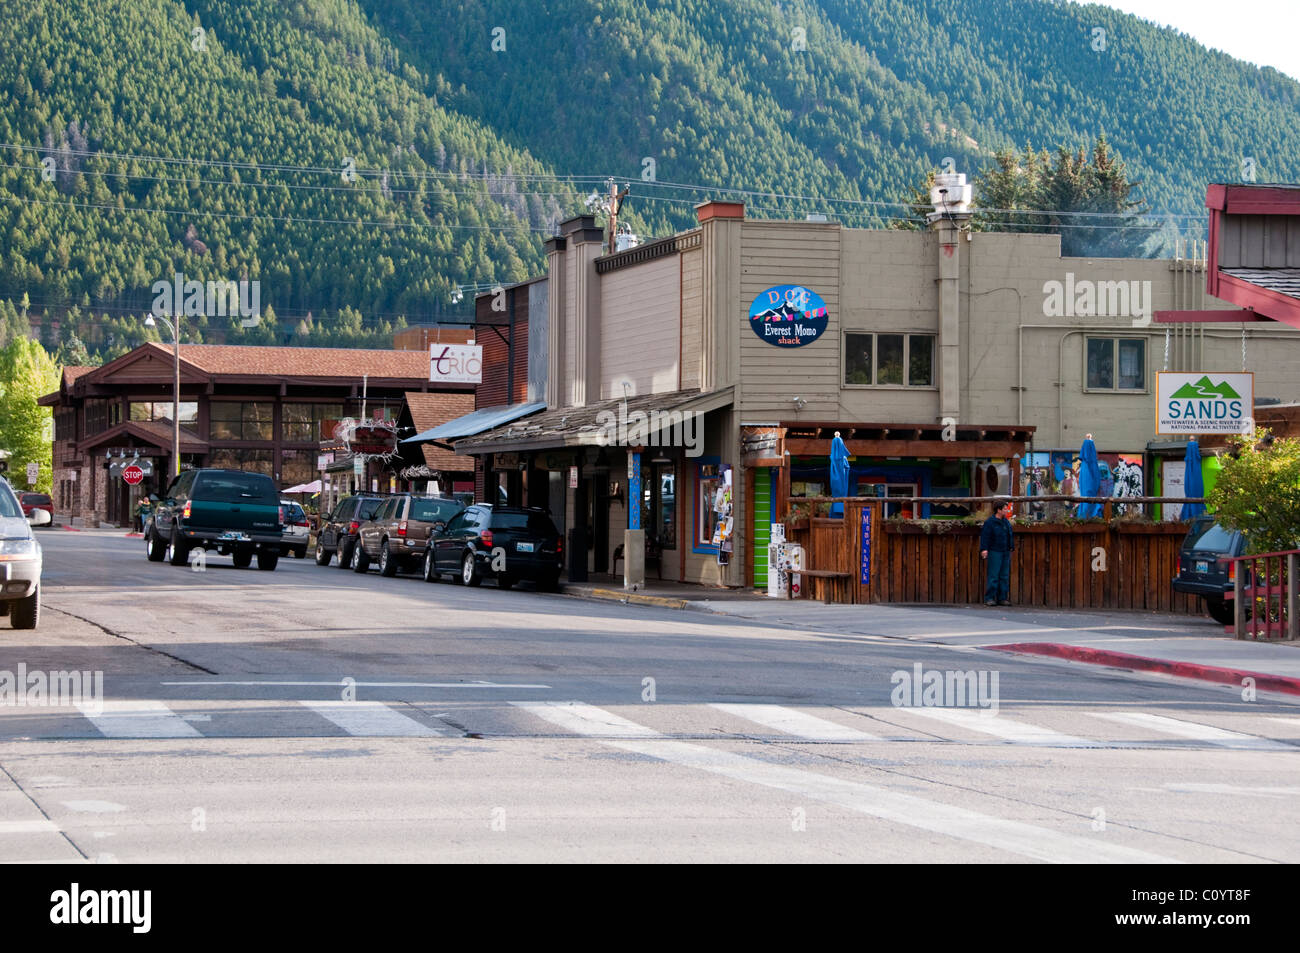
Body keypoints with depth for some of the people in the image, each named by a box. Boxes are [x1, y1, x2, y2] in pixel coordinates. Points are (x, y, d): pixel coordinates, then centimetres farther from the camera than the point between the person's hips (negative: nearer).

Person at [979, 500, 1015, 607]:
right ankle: (989, 598, -5)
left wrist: (1011, 547, 16)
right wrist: (984, 549, -21)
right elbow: (985, 537, -12)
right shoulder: (989, 522, -7)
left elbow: (1011, 536, 22)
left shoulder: (1006, 522, 14)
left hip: (1006, 553, 7)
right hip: (995, 553, -7)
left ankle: (1002, 598, 12)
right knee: (993, 576, -8)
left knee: (1004, 577, 7)